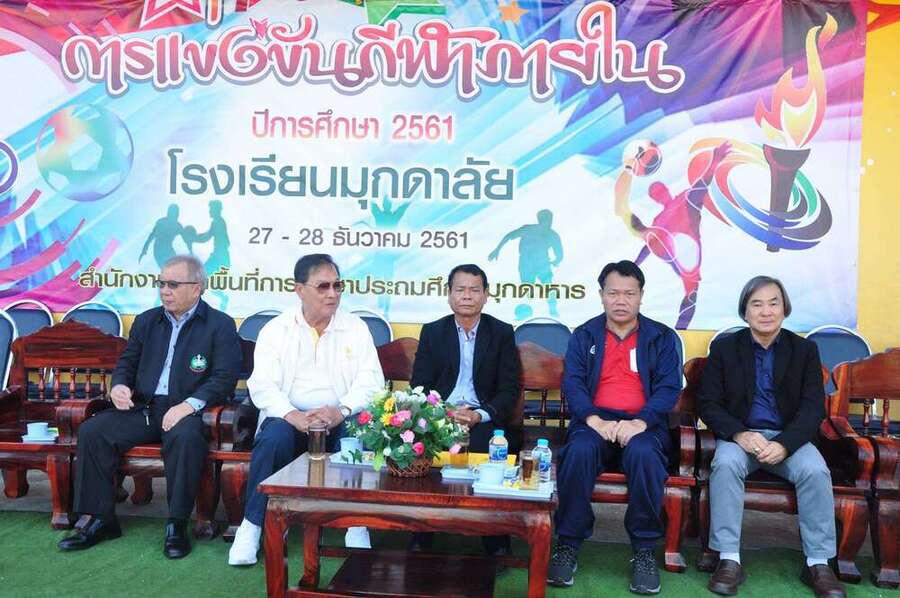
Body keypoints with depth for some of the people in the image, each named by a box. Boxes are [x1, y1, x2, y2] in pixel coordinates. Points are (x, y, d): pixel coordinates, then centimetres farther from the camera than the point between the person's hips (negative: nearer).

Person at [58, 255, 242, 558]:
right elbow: (126, 362, 22)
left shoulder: (220, 325, 0)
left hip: (187, 410, -5)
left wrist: (189, 405, -21)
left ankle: (177, 524, -22)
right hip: (142, 408, 6)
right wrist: (118, 386, -1)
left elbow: (224, 379, -8)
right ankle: (100, 519, -4)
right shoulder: (146, 320, 18)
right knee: (91, 431, -16)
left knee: (185, 437, -36)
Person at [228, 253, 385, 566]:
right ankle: (252, 525, -14)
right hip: (290, 419, 0)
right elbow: (262, 386, -5)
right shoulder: (275, 329, 5)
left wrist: (341, 411, -21)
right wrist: (293, 415, -24)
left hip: (340, 421, 1)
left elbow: (372, 382, -1)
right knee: (274, 436, -32)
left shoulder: (356, 328, 7)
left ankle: (357, 526, -13)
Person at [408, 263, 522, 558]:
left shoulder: (502, 333, 9)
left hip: (484, 419, -1)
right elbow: (419, 386, 6)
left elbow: (510, 390, 2)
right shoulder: (432, 331, 12)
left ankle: (497, 542, -16)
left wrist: (478, 416, -16)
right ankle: (421, 537, -15)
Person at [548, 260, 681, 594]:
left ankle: (644, 550, -17)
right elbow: (572, 383, 1)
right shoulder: (584, 335, 13)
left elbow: (669, 388, 0)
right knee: (579, 449, -32)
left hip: (642, 426, 0)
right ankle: (569, 544, -18)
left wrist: (640, 422, -19)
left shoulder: (662, 338, 11)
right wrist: (595, 420, -19)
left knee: (643, 452, -34)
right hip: (595, 423, 1)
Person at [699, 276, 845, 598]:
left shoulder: (805, 350, 6)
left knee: (816, 470, -28)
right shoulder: (724, 347, 3)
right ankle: (729, 559, -26)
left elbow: (813, 407, -3)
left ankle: (818, 563, -14)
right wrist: (740, 434, -20)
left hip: (788, 437, 1)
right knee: (725, 464, -32)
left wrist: (783, 444, -21)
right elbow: (708, 403, -1)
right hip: (738, 434, -1)